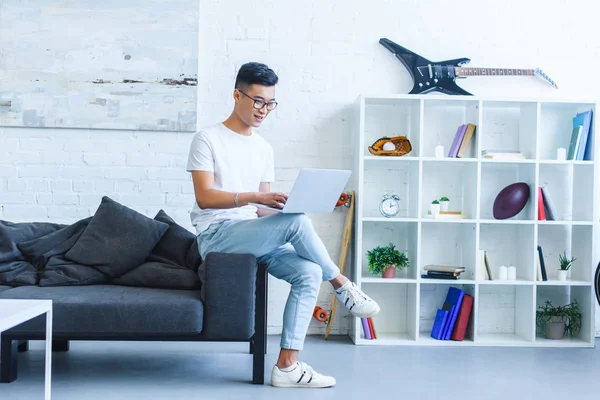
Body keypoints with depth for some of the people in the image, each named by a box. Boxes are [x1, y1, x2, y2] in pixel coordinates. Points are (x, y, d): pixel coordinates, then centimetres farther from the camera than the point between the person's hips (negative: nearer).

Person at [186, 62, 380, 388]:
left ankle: (287, 366, -19)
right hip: (217, 235, -7)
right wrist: (256, 197, -27)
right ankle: (342, 287, -9)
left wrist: (280, 209, -8)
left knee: (309, 273, -21)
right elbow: (204, 197, -15)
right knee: (297, 221, -29)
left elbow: (261, 210, 15)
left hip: (252, 236, 7)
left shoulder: (264, 149, 16)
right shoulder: (208, 139, -4)